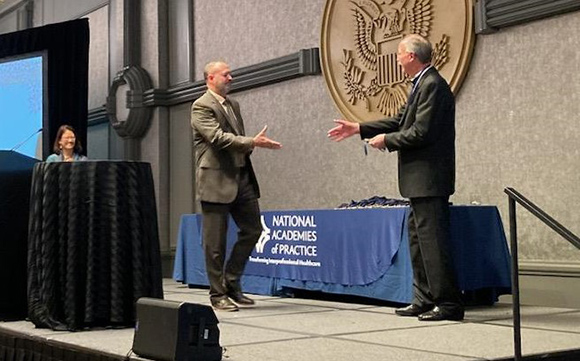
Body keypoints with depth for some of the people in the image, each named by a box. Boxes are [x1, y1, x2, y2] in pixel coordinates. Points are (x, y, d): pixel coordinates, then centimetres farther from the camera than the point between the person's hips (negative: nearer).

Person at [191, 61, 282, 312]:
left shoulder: (233, 104, 17)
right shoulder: (201, 107, -8)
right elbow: (218, 137, -19)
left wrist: (248, 146, 7)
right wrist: (253, 143, -23)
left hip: (242, 177, 8)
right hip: (216, 180, -8)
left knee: (253, 229, 9)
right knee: (215, 241, 0)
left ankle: (232, 282, 23)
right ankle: (218, 295, 11)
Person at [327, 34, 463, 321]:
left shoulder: (432, 85, -15)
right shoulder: (423, 84, 16)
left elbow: (421, 132, -22)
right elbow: (401, 121, 19)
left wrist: (387, 140, -9)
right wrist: (358, 129, 17)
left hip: (429, 179, -11)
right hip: (421, 180, 11)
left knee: (432, 241, -7)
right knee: (418, 240, 14)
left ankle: (449, 303, -2)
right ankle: (425, 300, 21)